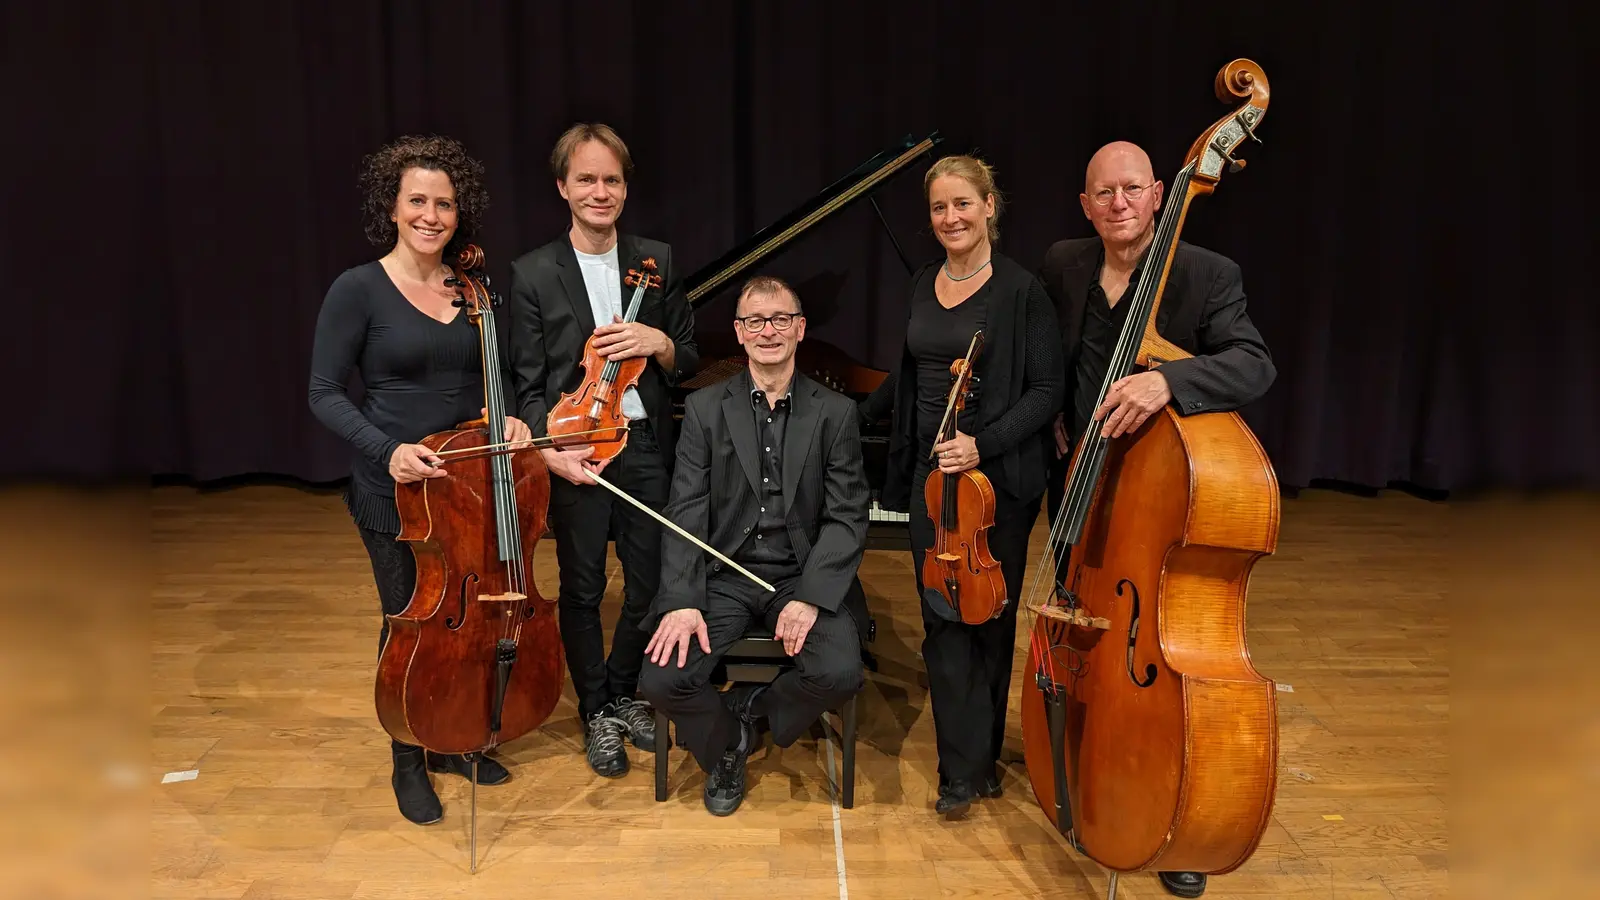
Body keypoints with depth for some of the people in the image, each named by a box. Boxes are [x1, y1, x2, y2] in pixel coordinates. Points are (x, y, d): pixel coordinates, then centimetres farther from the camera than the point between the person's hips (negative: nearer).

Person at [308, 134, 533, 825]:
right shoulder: (359, 290, -9)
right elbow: (325, 393, -9)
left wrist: (506, 418, -6)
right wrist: (387, 450, -22)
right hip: (396, 489, -4)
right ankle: (408, 762, 28)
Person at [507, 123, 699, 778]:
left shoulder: (656, 262, 5)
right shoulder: (533, 274, -2)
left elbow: (690, 362, 8)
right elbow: (528, 383, -2)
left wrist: (659, 344, -13)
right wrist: (548, 447, -19)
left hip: (645, 445, 2)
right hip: (573, 451, -2)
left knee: (650, 582, 9)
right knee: (582, 589, 9)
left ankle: (624, 694, 34)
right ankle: (596, 715, 29)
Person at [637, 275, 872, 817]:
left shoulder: (835, 413, 3)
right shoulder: (705, 408, 5)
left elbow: (847, 518, -3)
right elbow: (686, 512, -2)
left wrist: (811, 597, -18)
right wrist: (682, 601, -16)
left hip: (805, 576, 0)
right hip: (723, 576, 1)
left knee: (839, 673, -26)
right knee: (662, 679, -20)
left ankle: (756, 710, 10)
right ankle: (724, 749, 15)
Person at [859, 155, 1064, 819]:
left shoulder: (1020, 290, -9)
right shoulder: (925, 284, 9)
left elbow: (1046, 391, -11)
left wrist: (984, 443, -22)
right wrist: (859, 415, 30)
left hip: (999, 477, -5)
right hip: (932, 473, 5)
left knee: (988, 616, 7)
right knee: (944, 618, 3)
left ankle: (977, 757, 23)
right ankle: (967, 768, 12)